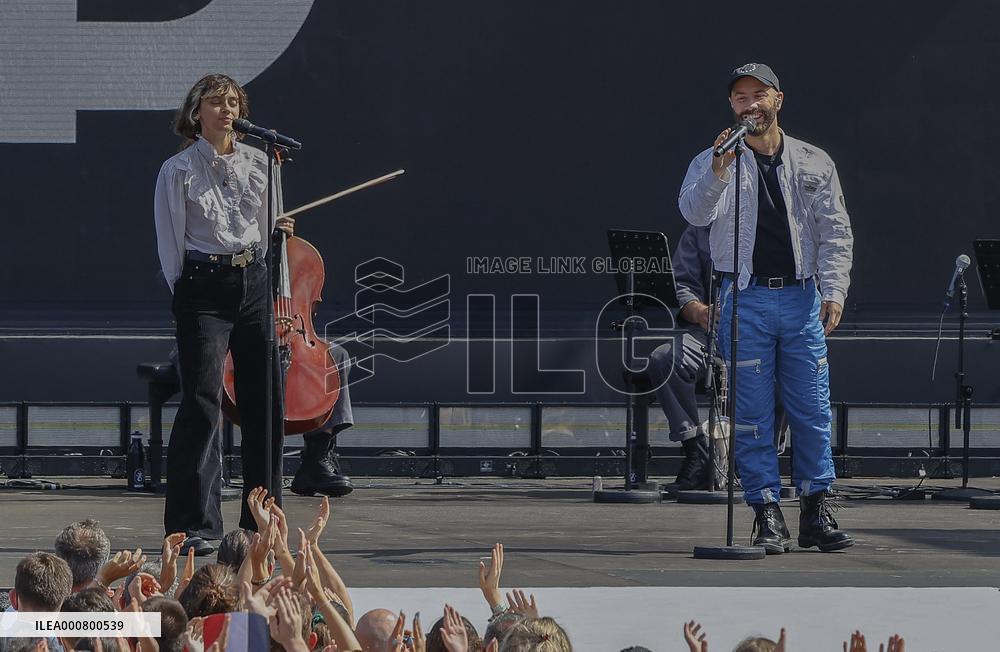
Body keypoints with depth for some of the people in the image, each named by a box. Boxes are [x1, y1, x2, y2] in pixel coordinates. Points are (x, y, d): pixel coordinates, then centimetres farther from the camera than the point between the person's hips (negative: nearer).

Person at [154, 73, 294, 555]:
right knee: (202, 401, -10)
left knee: (265, 399, 6)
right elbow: (170, 239, 0)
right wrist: (182, 291, -1)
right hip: (203, 285, -5)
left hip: (252, 281, 5)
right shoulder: (178, 170, -2)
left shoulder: (257, 163, 10)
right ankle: (191, 524, -8)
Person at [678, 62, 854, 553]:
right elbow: (695, 212, -12)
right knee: (752, 415, -2)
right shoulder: (711, 163, 7)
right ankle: (767, 516, 2)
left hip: (801, 297, 2)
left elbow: (835, 232, 9)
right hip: (745, 299, -2)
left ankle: (816, 512, 7)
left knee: (813, 411, 0)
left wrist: (833, 292, -3)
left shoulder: (814, 163, 12)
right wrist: (718, 172, -30)